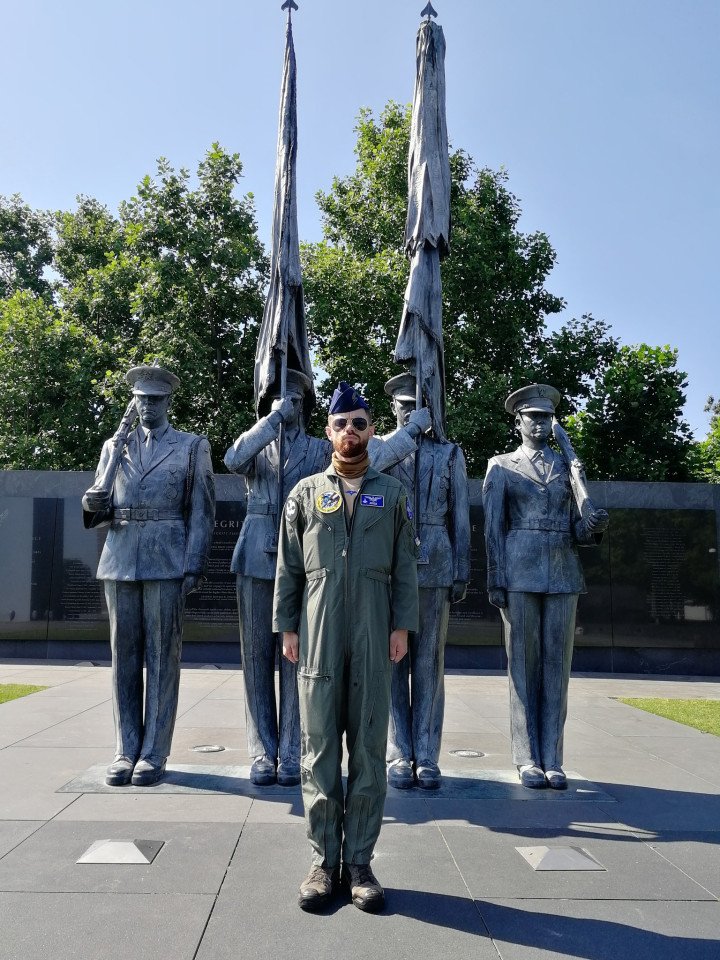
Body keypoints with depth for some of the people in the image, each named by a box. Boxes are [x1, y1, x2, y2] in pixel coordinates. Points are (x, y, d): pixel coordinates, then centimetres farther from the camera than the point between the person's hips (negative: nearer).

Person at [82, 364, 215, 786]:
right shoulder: (115, 446, 16)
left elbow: (202, 512, 2)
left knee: (163, 658, -1)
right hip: (121, 561, 3)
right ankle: (127, 750, 13)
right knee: (124, 657, 5)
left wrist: (194, 566, -7)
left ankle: (154, 752, 6)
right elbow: (100, 510, 17)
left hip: (167, 562, -3)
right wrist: (94, 503, -7)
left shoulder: (193, 447, 7)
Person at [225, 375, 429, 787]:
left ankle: (292, 755, 11)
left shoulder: (322, 450, 10)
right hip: (257, 562, 1)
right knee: (257, 658, 4)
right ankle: (263, 754, 14)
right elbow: (233, 460, -14)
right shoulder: (255, 448, 10)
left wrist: (413, 429, -1)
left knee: (297, 660, 1)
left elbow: (374, 456, -2)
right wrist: (274, 417, -15)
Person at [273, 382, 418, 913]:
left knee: (369, 748, 4)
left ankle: (360, 861, 14)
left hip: (373, 638, 0)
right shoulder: (305, 492, 10)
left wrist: (402, 626, -2)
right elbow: (289, 568, 8)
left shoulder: (392, 493, 10)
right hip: (318, 637, 0)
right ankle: (324, 861, 14)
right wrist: (287, 627, 2)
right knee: (319, 746, 3)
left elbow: (405, 568, 6)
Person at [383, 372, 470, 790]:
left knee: (429, 663, 4)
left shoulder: (449, 453, 11)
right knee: (393, 662, 3)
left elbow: (460, 517, 10)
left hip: (436, 568, 0)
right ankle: (400, 756, 12)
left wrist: (462, 572, 4)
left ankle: (427, 757, 12)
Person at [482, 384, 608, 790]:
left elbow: (576, 529, 15)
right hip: (520, 573, -2)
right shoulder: (501, 466, 8)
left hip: (563, 573, 3)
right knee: (523, 663, 0)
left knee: (557, 664, 3)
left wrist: (593, 526, -8)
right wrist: (495, 581, -4)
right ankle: (527, 759, 8)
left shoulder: (568, 466, 15)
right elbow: (493, 528, 3)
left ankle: (552, 759, 10)